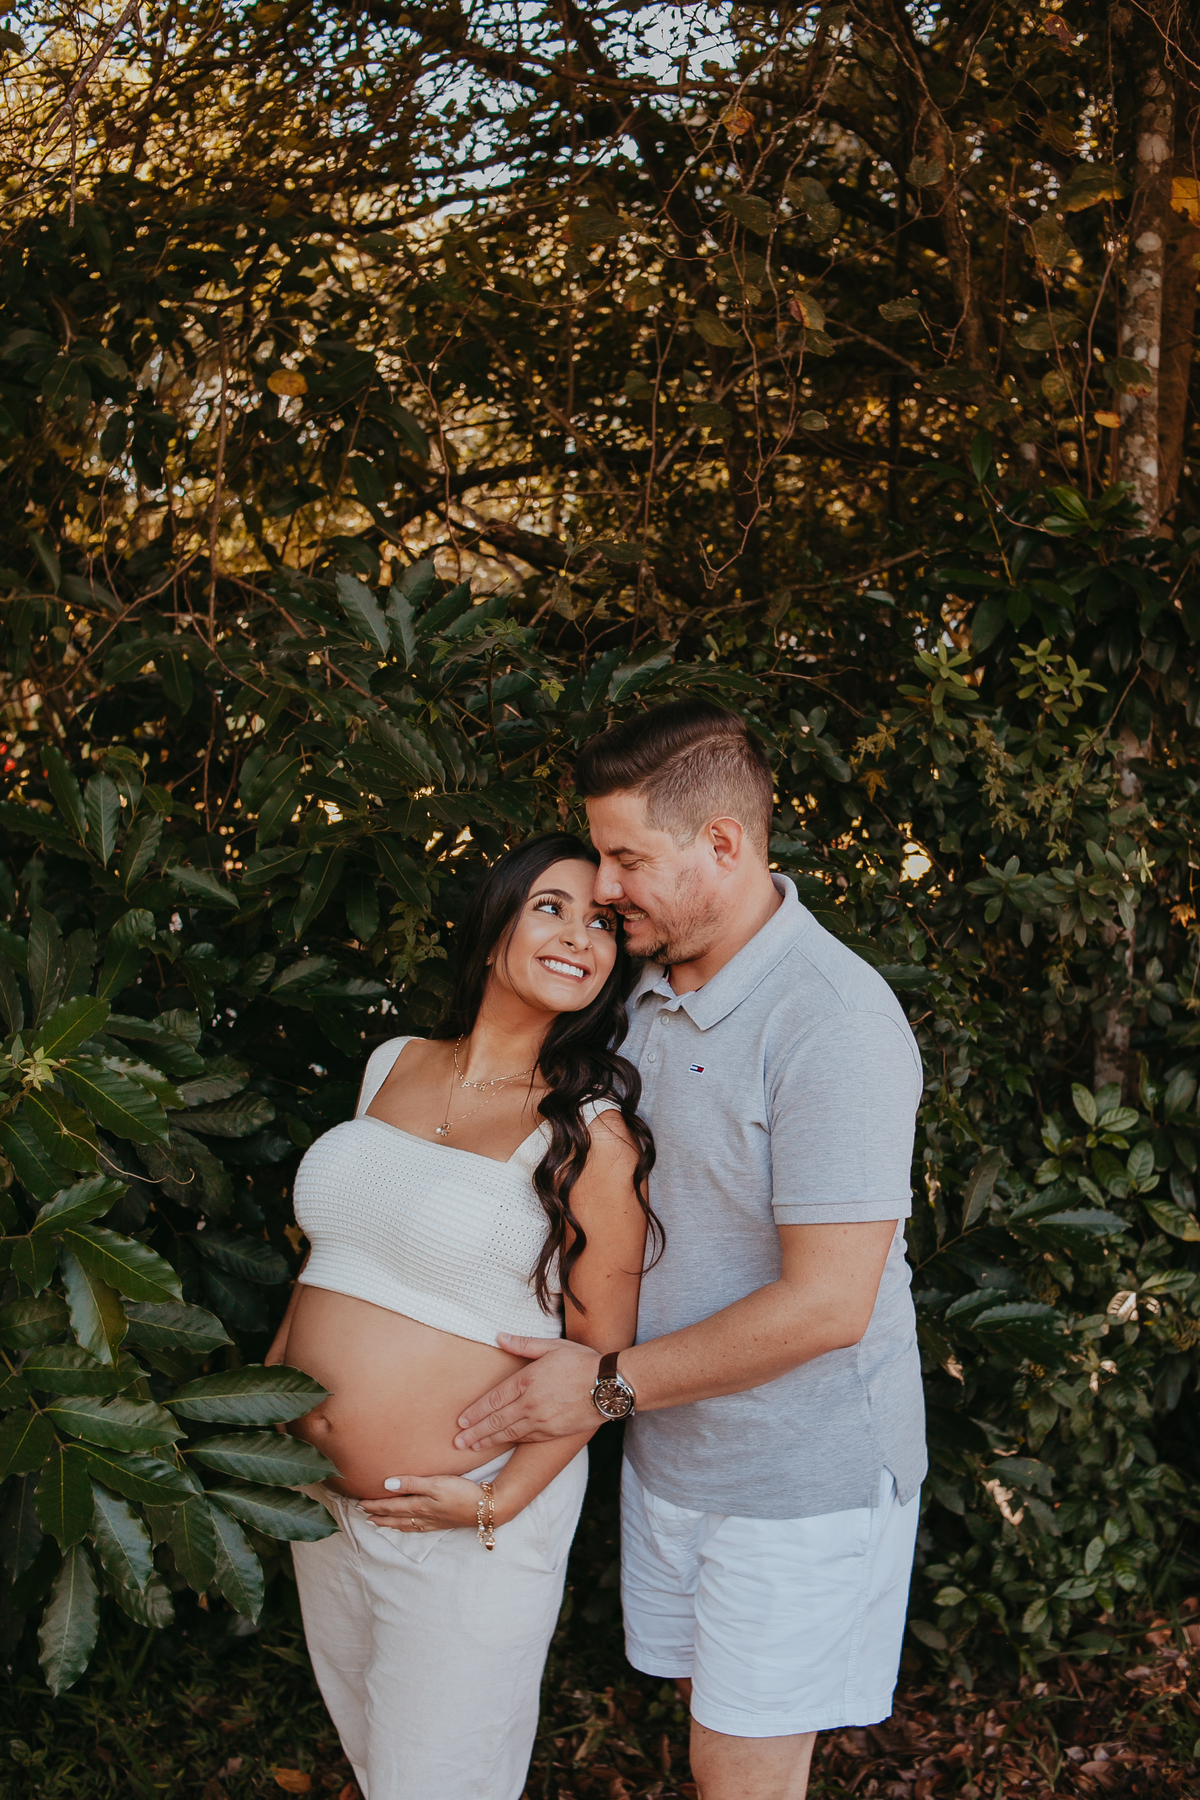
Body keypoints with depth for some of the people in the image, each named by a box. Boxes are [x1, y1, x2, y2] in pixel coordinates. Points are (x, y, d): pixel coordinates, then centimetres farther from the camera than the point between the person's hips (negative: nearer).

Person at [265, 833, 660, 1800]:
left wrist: (499, 1504, -17)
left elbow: (603, 1356, -11)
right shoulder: (393, 1066, 5)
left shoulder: (591, 1130, -13)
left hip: (465, 1527, -6)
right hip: (322, 1502, 6)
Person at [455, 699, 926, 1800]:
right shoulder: (652, 989, 4)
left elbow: (824, 1304, -26)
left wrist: (610, 1382, -18)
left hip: (800, 1473, -8)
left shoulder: (833, 1023, -25)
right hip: (669, 1451, 8)